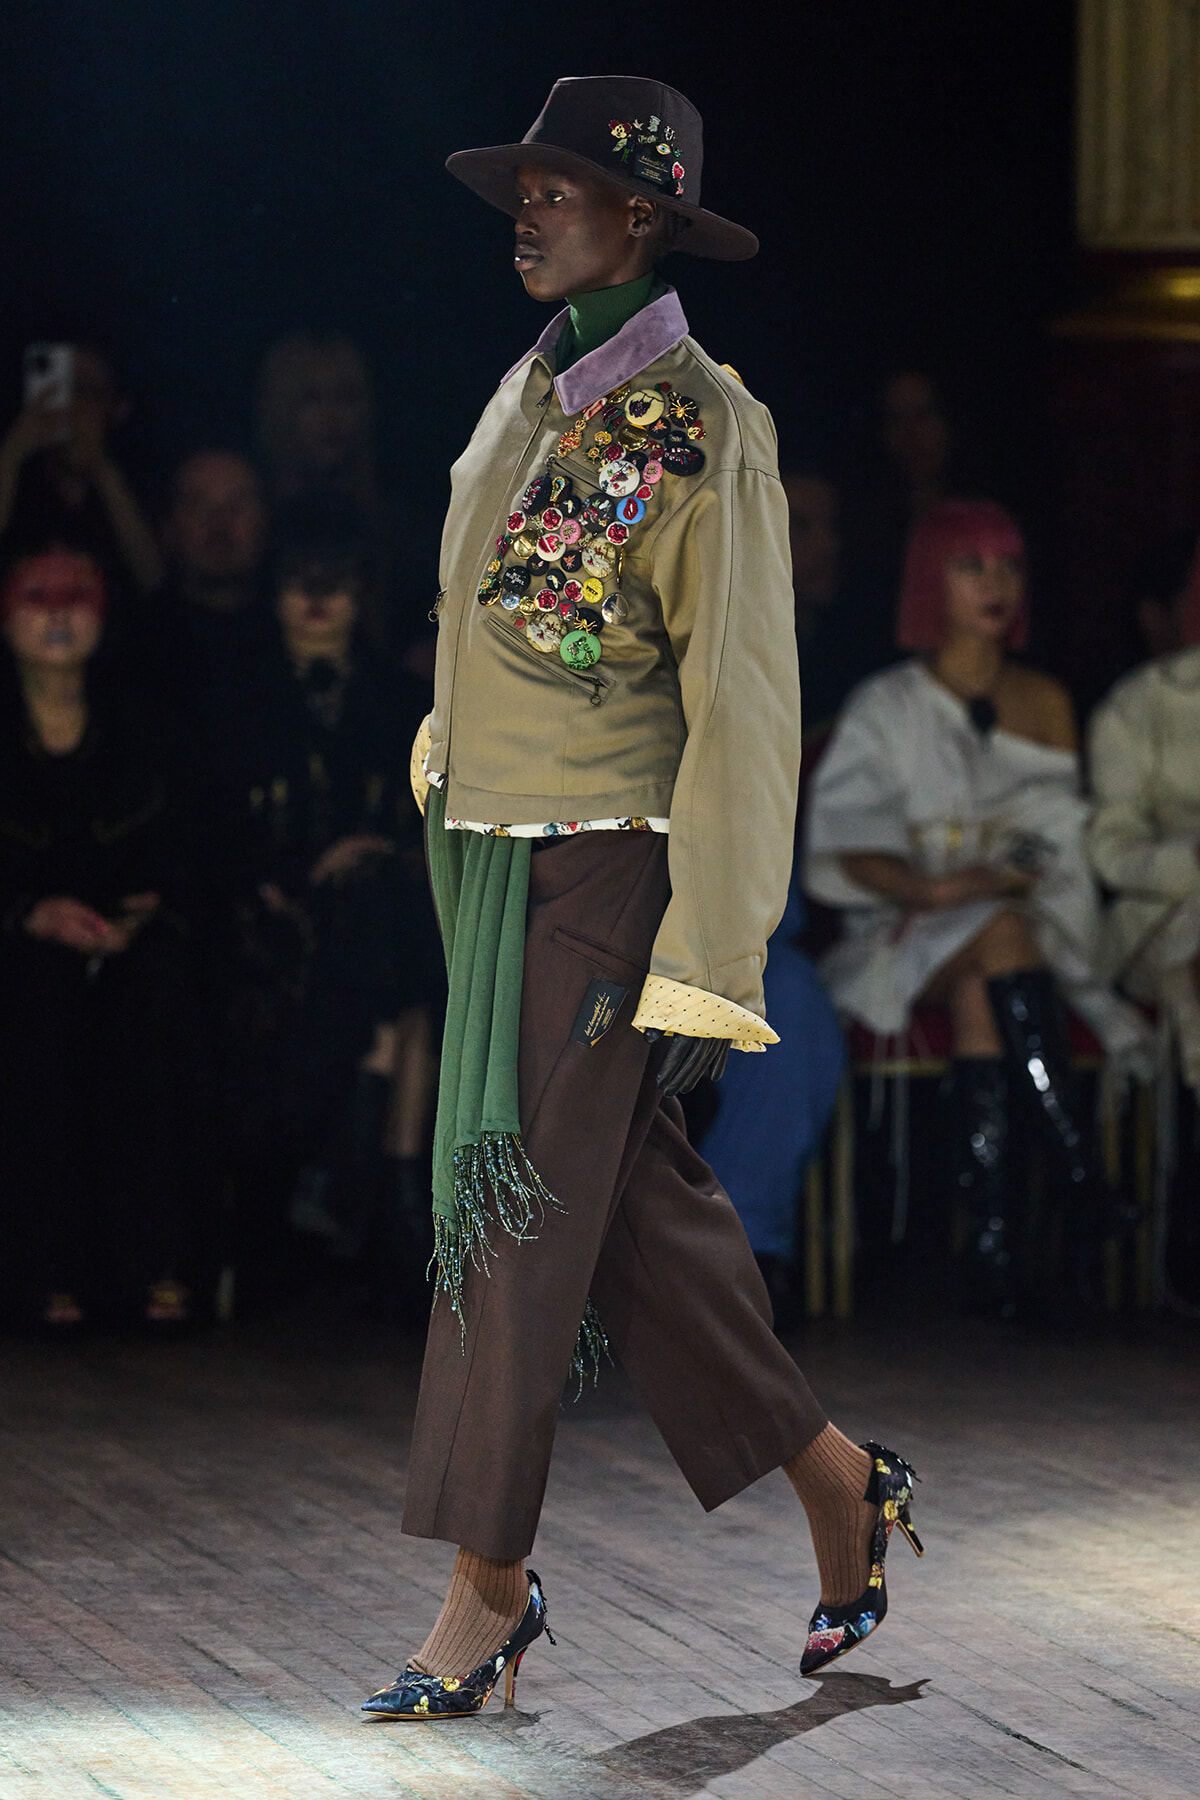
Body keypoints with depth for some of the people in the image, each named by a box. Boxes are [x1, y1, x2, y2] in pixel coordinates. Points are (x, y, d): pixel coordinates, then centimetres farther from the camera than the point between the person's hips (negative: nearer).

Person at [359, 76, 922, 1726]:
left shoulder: (705, 431, -14)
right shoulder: (531, 398, 10)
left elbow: (742, 708, -16)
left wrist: (703, 962, -18)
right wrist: (451, 810, 19)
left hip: (605, 874, -8)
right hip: (489, 856, 8)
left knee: (522, 1207, -6)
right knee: (631, 1206, 12)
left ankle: (490, 1589, 2)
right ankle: (834, 1481, 25)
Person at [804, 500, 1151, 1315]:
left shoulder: (1045, 703, 16)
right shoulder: (888, 706, 7)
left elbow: (1062, 845, 8)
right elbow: (844, 851, -2)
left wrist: (993, 881, -12)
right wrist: (929, 888, -19)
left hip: (1033, 921, 2)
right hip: (905, 935, -2)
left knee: (978, 993, -33)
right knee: (1003, 936, -35)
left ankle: (992, 1226, -44)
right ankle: (1081, 1170, -43)